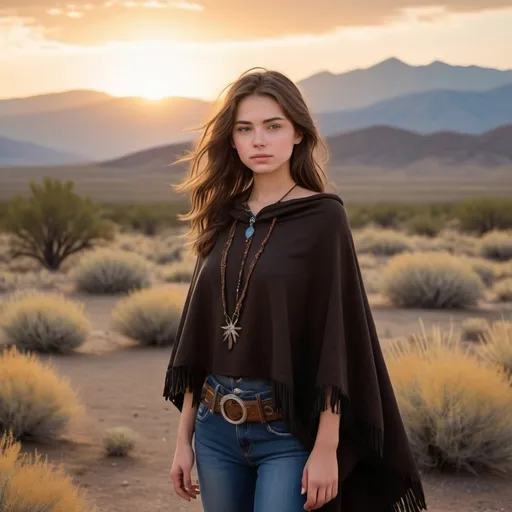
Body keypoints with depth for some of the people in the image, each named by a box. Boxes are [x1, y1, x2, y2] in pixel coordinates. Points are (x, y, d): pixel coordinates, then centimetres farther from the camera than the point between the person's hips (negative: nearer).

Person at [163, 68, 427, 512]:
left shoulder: (323, 217, -7)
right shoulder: (223, 219, 8)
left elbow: (337, 334, -10)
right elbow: (199, 331, 10)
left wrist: (327, 448, -15)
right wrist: (184, 437, 8)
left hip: (291, 430, -5)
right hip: (217, 428, 5)